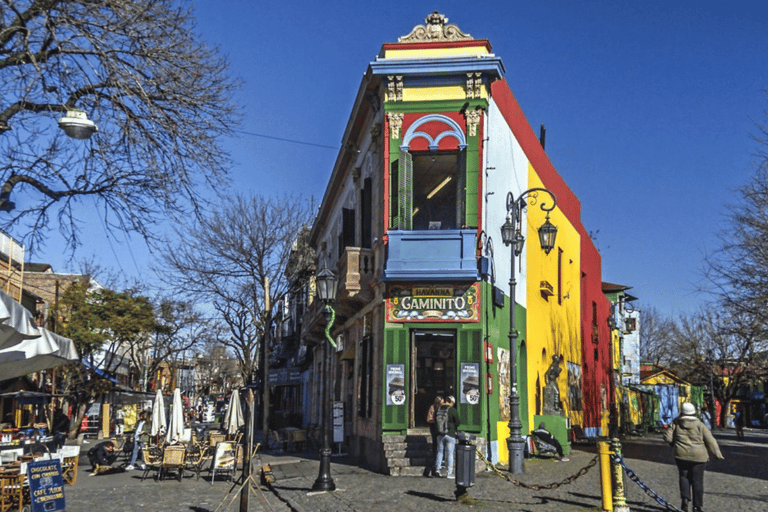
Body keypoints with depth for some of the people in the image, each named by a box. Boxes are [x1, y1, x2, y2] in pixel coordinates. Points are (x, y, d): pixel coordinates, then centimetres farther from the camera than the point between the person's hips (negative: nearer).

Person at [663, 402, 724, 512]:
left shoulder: (676, 423, 0)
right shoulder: (699, 425, -3)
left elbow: (667, 437, 1)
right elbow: (710, 441, -1)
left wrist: (674, 444, 22)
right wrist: (717, 454, 7)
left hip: (682, 455, 1)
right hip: (698, 457, -1)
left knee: (684, 477, 13)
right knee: (697, 480, 5)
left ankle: (685, 498, -8)